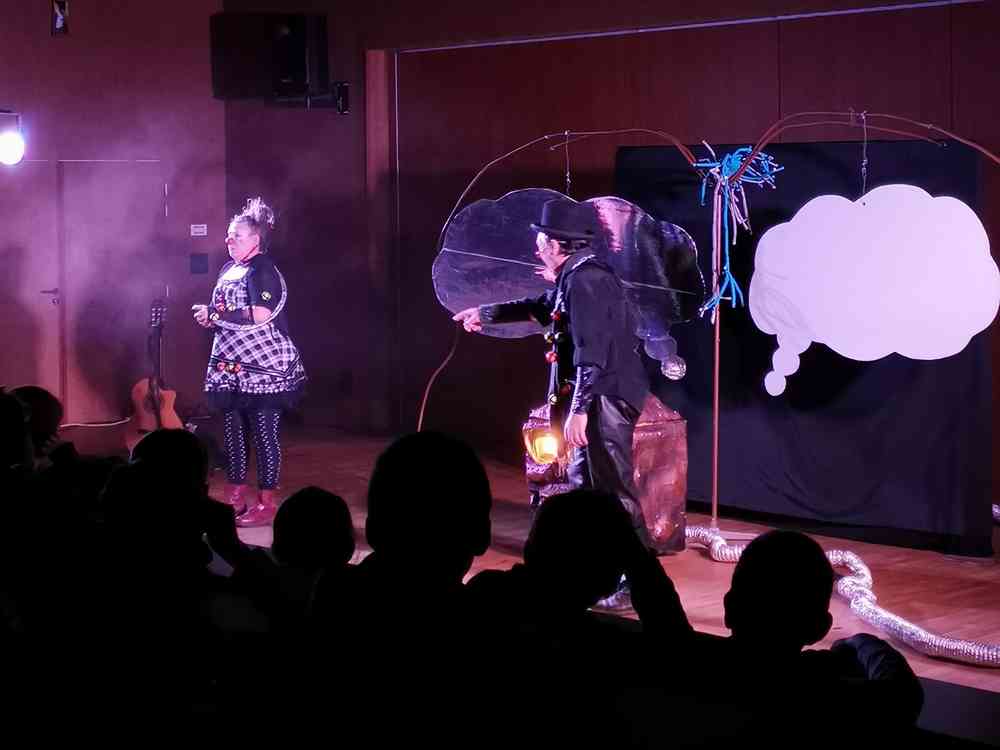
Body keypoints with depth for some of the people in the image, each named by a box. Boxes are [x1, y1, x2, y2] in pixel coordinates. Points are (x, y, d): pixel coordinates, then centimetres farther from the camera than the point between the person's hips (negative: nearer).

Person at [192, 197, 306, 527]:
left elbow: (260, 315, -25)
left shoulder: (262, 271, -13)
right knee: (233, 429, 11)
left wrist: (215, 314, -19)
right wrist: (209, 318, 3)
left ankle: (266, 503, 0)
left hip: (263, 367, -9)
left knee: (264, 432, -4)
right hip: (233, 367, 9)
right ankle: (235, 496, 20)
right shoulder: (230, 269, 14)